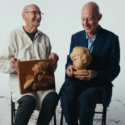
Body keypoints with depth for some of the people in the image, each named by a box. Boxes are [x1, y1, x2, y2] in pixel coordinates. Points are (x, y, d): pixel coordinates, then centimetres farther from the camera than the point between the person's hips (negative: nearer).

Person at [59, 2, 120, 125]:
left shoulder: (112, 38, -3)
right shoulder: (76, 37, 8)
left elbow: (114, 69, -5)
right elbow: (70, 60, 12)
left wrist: (96, 74, -25)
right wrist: (69, 67, -14)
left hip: (99, 84, -3)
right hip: (76, 81, 3)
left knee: (85, 99, -35)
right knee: (67, 98, -30)